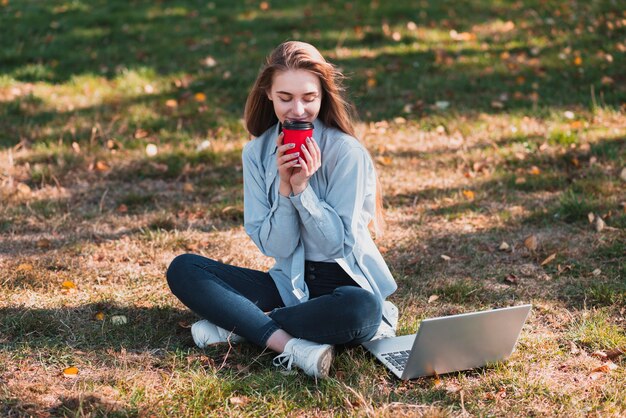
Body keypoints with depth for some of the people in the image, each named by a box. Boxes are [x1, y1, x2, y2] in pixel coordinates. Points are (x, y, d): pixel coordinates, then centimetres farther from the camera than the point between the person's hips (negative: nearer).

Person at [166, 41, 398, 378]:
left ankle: (239, 325, -19)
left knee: (362, 310, -39)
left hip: (344, 283, -4)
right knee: (183, 269, -12)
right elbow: (274, 246, -5)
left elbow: (336, 244, -12)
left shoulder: (346, 152, -12)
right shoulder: (257, 152, 0)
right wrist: (284, 187, -20)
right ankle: (292, 346, -27)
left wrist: (302, 187, -23)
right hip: (290, 283, 4)